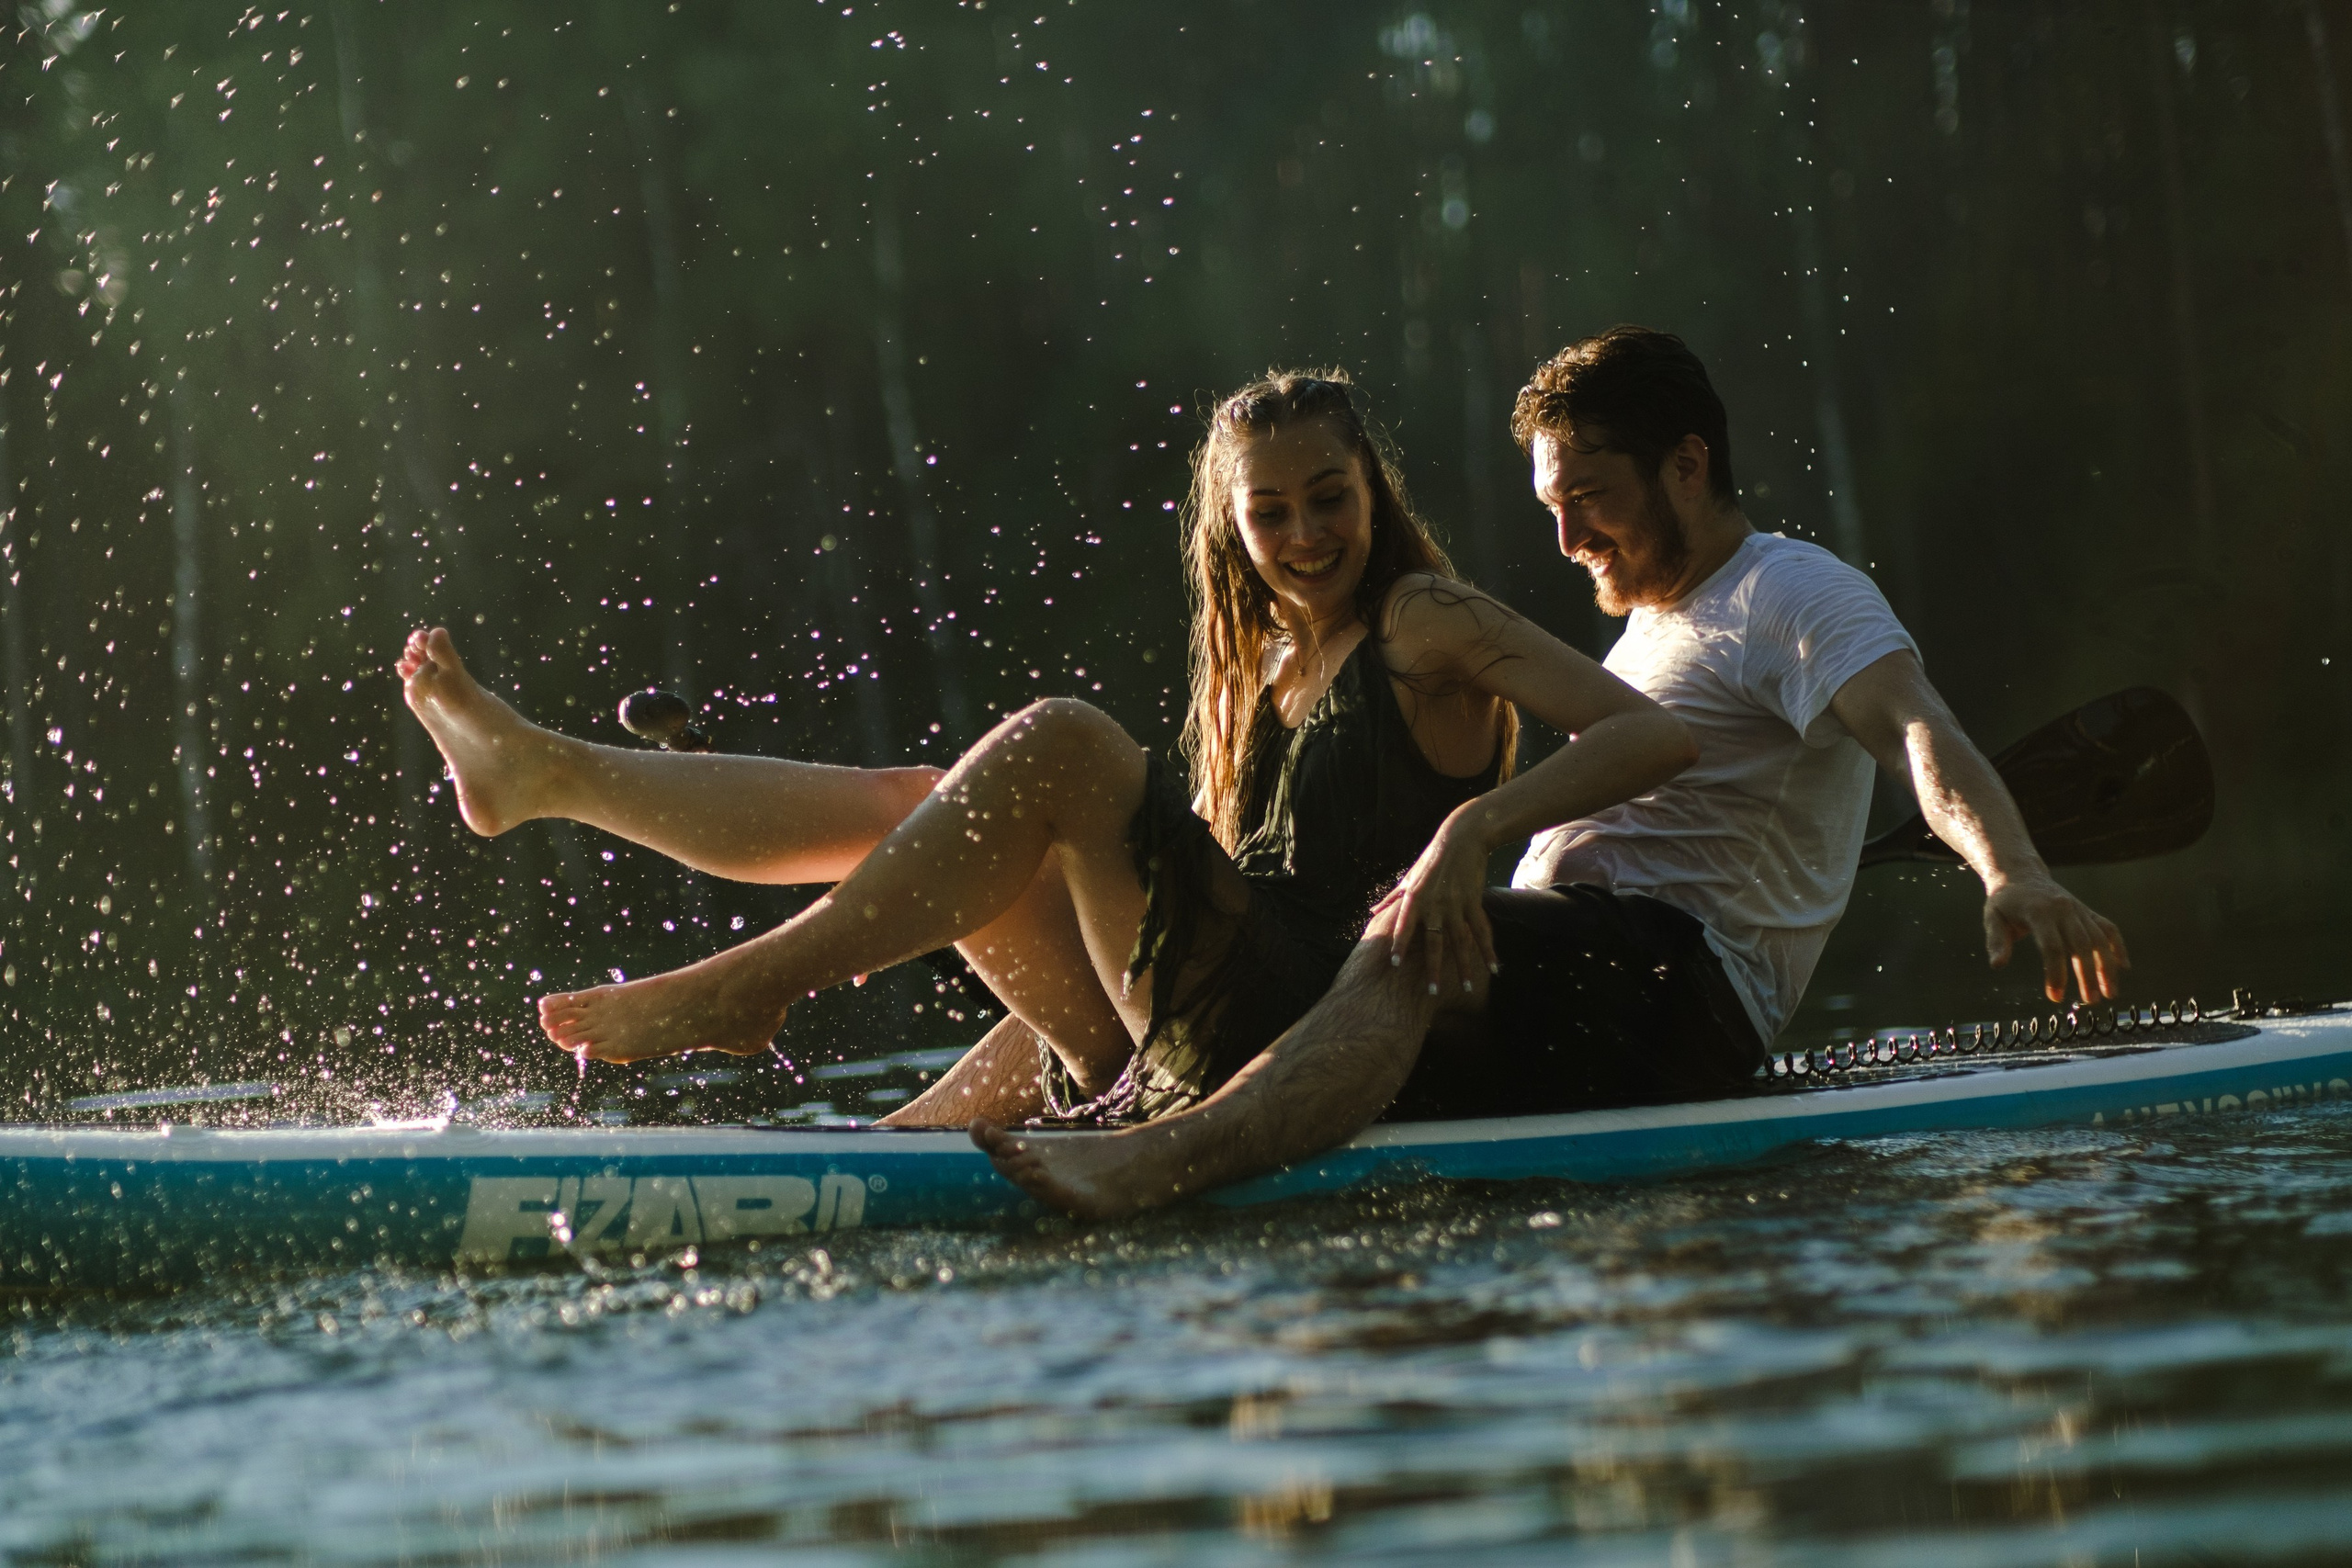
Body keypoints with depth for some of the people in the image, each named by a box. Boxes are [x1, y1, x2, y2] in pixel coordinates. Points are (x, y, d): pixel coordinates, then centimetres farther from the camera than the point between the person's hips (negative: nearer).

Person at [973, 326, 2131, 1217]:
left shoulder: (1794, 593, 0)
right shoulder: (1654, 628, 32)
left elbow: (1923, 736, -19)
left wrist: (2015, 876, -38)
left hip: (1686, 988, -10)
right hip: (1582, 995, 11)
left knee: (1416, 939, -33)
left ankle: (1158, 1165, -56)